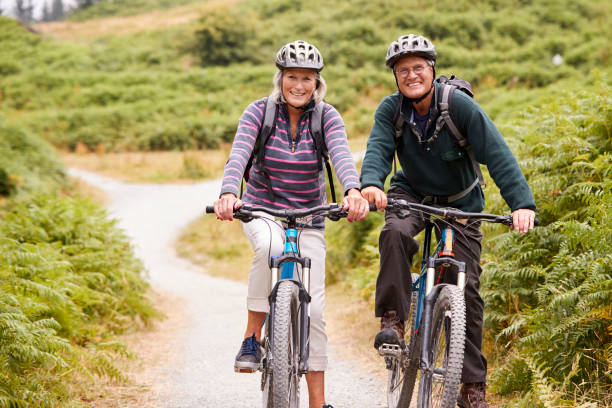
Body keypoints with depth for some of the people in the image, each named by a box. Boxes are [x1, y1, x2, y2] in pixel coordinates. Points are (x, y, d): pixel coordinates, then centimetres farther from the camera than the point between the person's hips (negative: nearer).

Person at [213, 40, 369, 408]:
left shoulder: (327, 116, -9)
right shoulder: (260, 112, -10)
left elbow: (342, 156, -28)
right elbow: (239, 154, -26)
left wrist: (354, 191, -49)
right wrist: (228, 193, -46)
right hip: (262, 209, -1)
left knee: (313, 308, -6)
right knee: (270, 245, -38)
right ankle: (252, 337, -24)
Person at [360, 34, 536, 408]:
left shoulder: (460, 105, -22)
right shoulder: (391, 110, -13)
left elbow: (497, 155, -27)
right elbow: (378, 150, -24)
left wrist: (522, 203, -39)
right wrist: (371, 184, -48)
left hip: (460, 202, -1)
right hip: (412, 193, 1)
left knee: (467, 287, -5)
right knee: (395, 233, -34)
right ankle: (393, 320, -21)